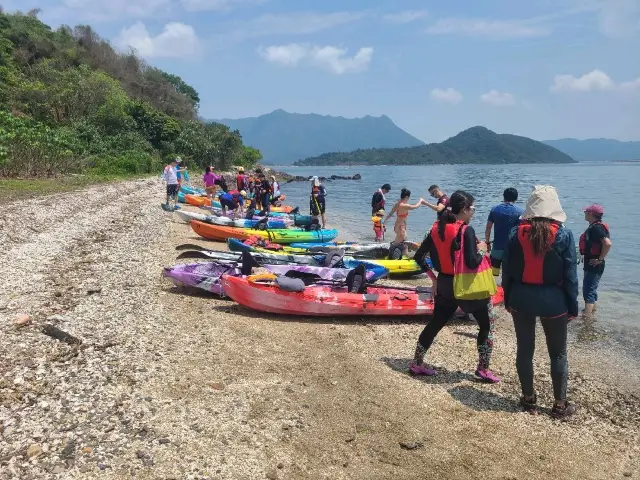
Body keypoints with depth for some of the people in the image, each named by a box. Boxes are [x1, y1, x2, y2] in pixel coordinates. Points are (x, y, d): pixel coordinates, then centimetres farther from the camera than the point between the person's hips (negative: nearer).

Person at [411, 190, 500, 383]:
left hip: (444, 285, 7)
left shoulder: (437, 228, 1)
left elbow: (419, 256, 5)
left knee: (435, 323, 18)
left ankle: (417, 364, 24)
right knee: (487, 325, 12)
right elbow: (472, 263, -25)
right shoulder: (466, 230, -19)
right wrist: (481, 250, -7)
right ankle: (483, 369, 17)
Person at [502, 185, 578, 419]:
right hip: (553, 300, -2)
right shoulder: (564, 235, -9)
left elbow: (507, 269, 0)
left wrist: (508, 299, 10)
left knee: (524, 349, 13)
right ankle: (560, 405, 21)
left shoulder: (516, 233, -4)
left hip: (521, 298, 2)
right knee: (558, 354, 12)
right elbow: (570, 274, -7)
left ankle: (529, 399, 23)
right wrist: (572, 305, 2)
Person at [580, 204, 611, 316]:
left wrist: (600, 259, -24)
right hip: (590, 265, 10)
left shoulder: (596, 228, -20)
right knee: (590, 289, 25)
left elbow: (608, 243, -32)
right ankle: (592, 309, 42)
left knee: (588, 291, -12)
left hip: (594, 265, -10)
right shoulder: (593, 226, 11)